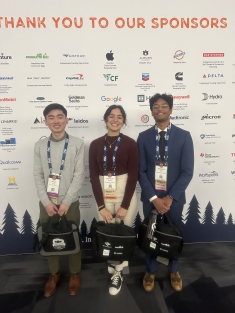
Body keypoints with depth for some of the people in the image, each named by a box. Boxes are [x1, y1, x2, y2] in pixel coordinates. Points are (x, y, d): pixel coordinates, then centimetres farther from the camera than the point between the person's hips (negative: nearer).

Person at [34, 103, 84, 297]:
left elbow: (79, 175, -9)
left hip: (70, 202, -2)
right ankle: (54, 273, 38)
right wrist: (47, 202, -8)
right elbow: (38, 176, 0)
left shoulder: (77, 144, -7)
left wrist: (66, 202, -13)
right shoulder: (40, 146, 1)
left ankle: (74, 274, 35)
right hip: (47, 203, 2)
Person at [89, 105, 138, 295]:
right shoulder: (96, 144, 0)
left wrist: (124, 206, -11)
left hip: (125, 195, -2)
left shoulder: (130, 143, -6)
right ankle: (117, 268, 35)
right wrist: (101, 206, -8)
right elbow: (93, 176, -2)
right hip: (103, 196, 2)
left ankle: (118, 271, 29)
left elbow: (133, 176, -8)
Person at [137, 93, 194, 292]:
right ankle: (151, 271, 38)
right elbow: (141, 171, -4)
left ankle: (174, 271, 42)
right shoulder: (143, 137, -1)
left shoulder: (184, 136, -4)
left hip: (174, 197, 0)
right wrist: (153, 197, -13)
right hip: (151, 197, 1)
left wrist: (170, 197, -14)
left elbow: (187, 171, -8)